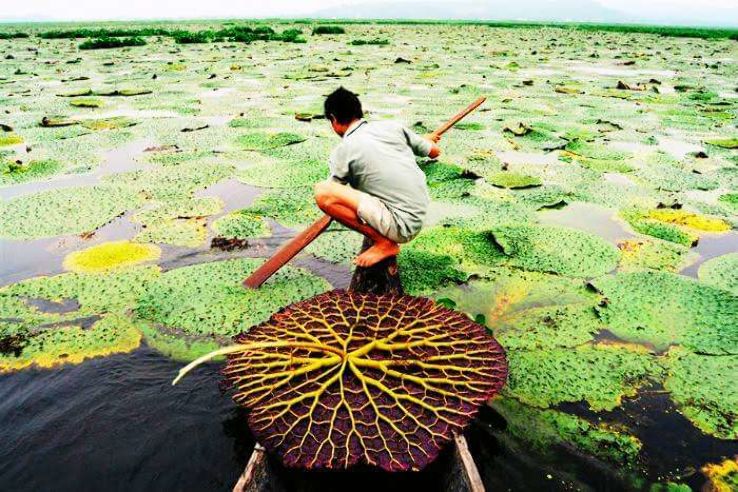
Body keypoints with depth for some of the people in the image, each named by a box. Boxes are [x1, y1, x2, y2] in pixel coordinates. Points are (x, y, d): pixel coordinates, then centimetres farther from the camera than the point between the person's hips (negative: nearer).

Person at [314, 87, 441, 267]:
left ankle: (384, 243, -7)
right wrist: (425, 140, 38)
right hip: (420, 216, 8)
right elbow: (434, 151, 15)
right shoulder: (391, 126, 6)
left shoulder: (343, 151, -7)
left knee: (322, 191, -16)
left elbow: (331, 195, 6)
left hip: (402, 226, -8)